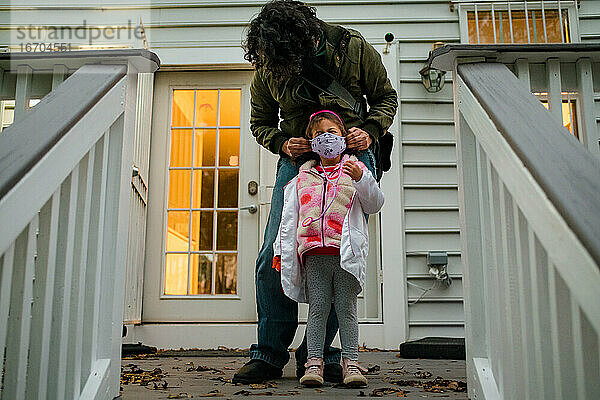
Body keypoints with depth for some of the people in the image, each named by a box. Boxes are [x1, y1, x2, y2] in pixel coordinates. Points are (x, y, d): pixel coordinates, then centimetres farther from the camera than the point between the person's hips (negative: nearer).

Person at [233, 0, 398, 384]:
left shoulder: (354, 48, -9)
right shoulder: (267, 69, -3)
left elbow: (386, 97, 5)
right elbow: (260, 122, 11)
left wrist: (370, 130, -14)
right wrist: (282, 143, -10)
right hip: (298, 160, 2)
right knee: (274, 258, -9)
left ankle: (320, 356, 5)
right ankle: (270, 354, 4)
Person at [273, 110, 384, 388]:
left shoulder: (355, 169, 12)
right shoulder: (303, 178, 18)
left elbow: (375, 204, 4)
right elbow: (289, 216, 16)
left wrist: (361, 178, -14)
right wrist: (282, 250, 9)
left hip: (346, 251, -2)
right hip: (313, 253, 2)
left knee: (346, 308, -1)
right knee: (317, 308, 0)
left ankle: (350, 362, 5)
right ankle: (314, 362, 3)